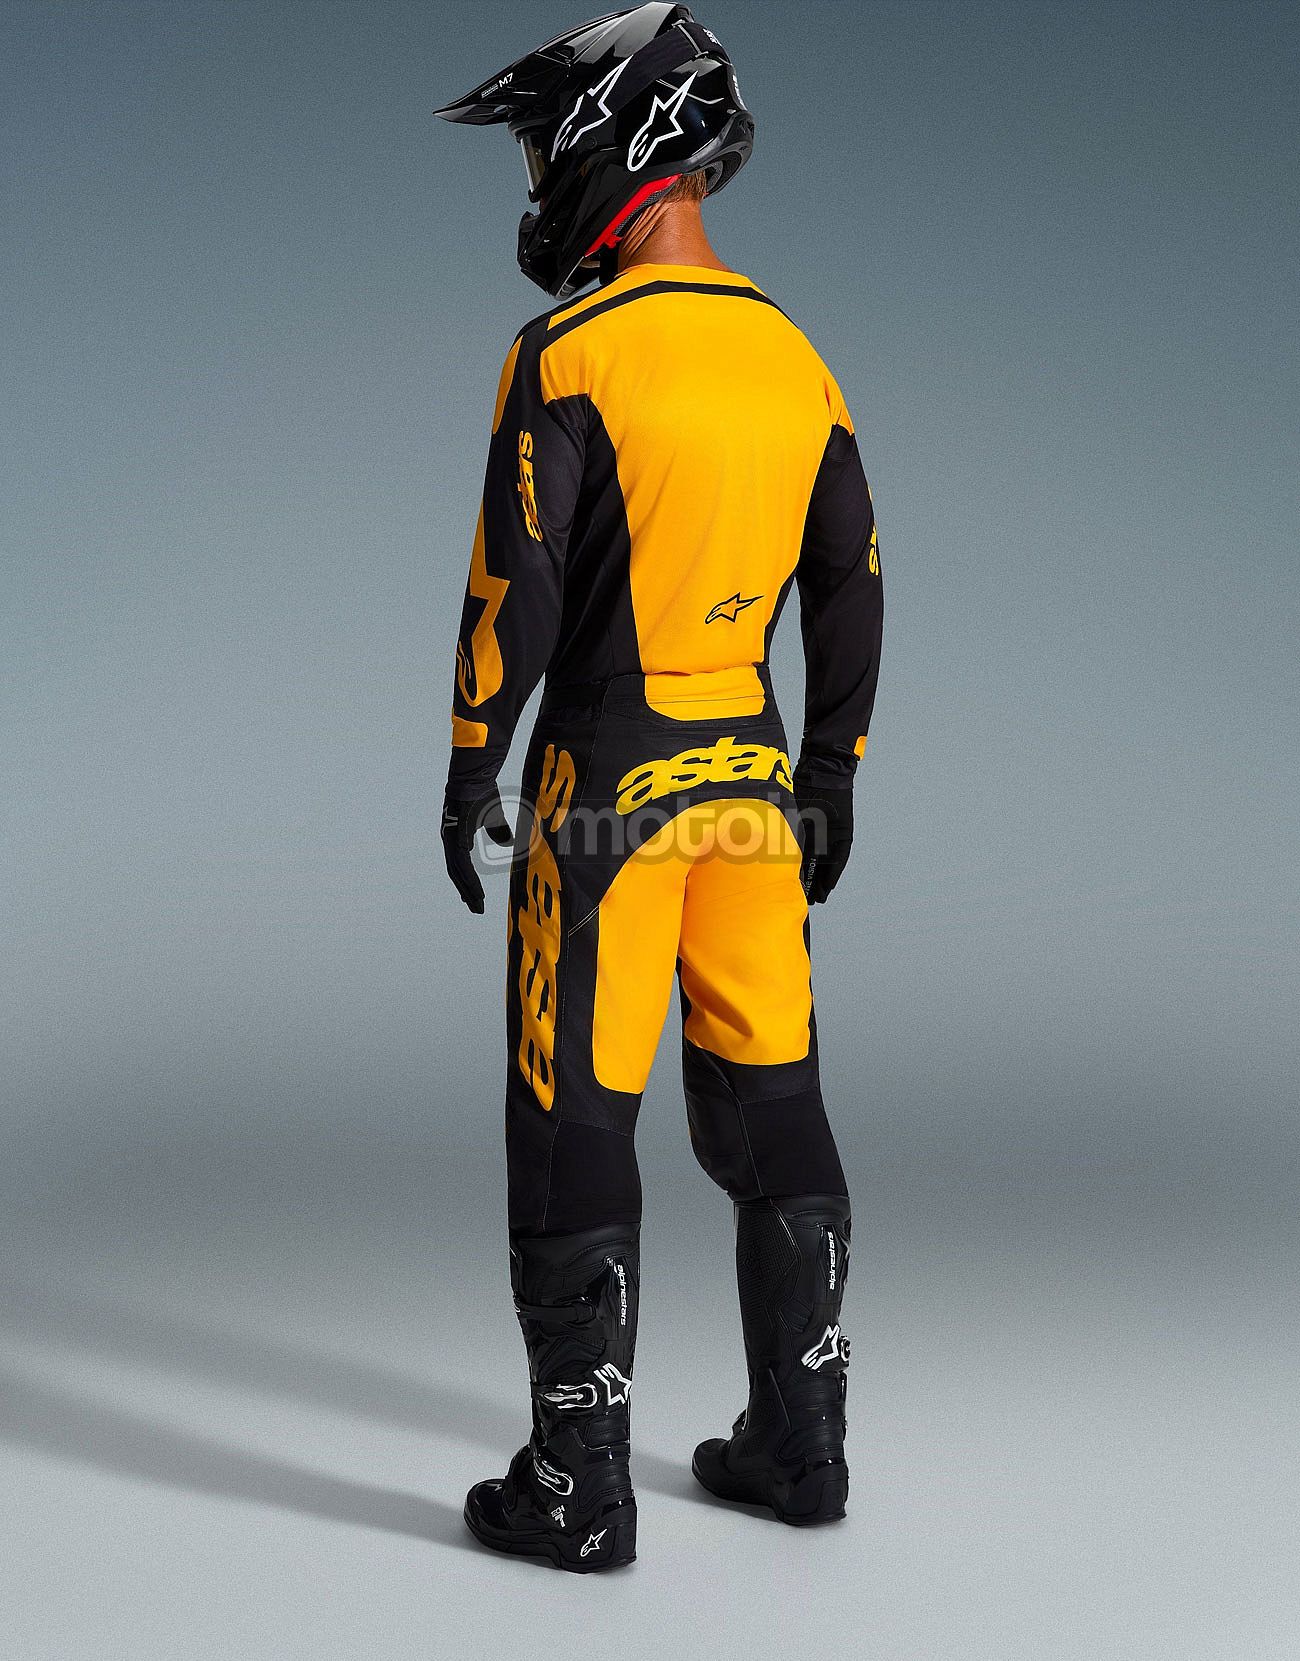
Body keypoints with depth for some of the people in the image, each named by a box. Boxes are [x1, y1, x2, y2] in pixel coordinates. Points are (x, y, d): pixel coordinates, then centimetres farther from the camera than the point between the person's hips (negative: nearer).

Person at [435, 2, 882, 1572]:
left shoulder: (570, 353, -13)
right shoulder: (795, 360, 8)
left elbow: (516, 585, -16)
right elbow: (850, 593, 11)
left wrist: (468, 770, -6)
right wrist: (830, 777, 19)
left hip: (605, 789, -6)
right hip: (754, 784, 6)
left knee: (574, 1126, 2)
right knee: (769, 1107, 14)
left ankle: (578, 1490, 8)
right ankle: (799, 1442, 24)